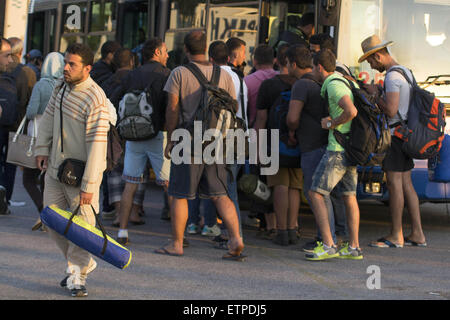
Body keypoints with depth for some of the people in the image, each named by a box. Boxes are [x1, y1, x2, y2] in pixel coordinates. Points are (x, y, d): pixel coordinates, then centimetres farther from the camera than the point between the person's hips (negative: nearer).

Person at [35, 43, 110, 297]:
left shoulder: (95, 100, -23)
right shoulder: (62, 86, 2)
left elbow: (97, 144, -24)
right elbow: (49, 116, 18)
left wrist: (88, 185, -25)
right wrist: (42, 149, 7)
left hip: (82, 171, -7)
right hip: (56, 167, 8)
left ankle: (77, 275, 13)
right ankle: (83, 263, 28)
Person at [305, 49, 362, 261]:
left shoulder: (333, 85, -14)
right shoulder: (342, 81, 16)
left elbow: (351, 111, -29)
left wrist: (331, 124, -14)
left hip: (338, 148, -10)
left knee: (315, 194, -10)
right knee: (349, 196, 13)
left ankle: (328, 246, -17)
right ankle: (353, 248, 14)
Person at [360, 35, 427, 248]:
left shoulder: (392, 76, -16)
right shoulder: (406, 72, 16)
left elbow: (391, 110, -23)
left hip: (394, 134, -10)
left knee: (394, 183, -6)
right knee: (406, 183, 10)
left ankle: (396, 236, -4)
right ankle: (417, 234, 10)